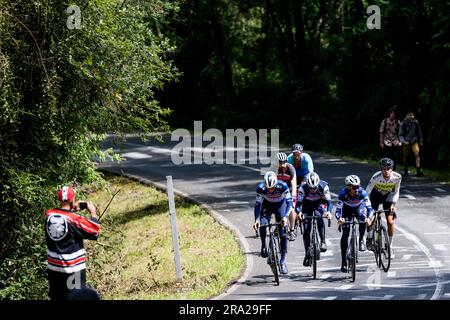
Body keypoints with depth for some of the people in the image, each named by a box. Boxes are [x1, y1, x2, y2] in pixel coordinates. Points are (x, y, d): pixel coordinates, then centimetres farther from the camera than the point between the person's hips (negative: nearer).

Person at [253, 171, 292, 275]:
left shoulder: (283, 186, -33)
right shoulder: (261, 188, -29)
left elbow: (289, 201, -27)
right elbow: (257, 204, -22)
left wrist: (285, 216, -39)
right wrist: (256, 219, -34)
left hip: (280, 205, -1)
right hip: (267, 205, 1)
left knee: (283, 233, -9)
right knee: (262, 224, -27)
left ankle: (283, 260, -2)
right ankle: (263, 246, -1)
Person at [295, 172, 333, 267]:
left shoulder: (323, 186, -31)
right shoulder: (303, 188, -31)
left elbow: (328, 201, -35)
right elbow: (299, 202, -34)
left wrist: (328, 212, -55)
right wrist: (298, 212, -55)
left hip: (319, 203, -1)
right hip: (307, 204, 1)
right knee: (306, 229, -9)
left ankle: (323, 242, -27)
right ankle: (307, 254, 3)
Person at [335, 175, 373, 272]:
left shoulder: (362, 193, -33)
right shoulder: (343, 194, -33)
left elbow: (369, 208, -37)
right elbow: (338, 210, -36)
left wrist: (369, 218, -57)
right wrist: (339, 218, -58)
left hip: (359, 207, 1)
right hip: (347, 209, -1)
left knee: (362, 217, -34)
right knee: (345, 234, -9)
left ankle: (361, 240, -9)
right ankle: (344, 262, -2)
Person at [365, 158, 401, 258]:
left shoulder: (397, 177, -26)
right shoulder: (376, 177, -34)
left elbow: (396, 192, -10)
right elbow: (367, 192, -27)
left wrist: (393, 204, -21)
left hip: (388, 196, 1)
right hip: (375, 195, -1)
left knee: (390, 221, -10)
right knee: (371, 219, -13)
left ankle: (390, 247, 3)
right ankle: (369, 238, 18)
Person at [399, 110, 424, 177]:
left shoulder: (416, 123, -9)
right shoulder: (403, 124, -13)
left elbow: (419, 132, 7)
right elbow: (400, 134, -7)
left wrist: (421, 141, 12)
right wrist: (403, 141, -24)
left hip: (414, 141, 0)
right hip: (406, 142, 0)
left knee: (417, 154, -17)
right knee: (405, 156, 9)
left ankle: (418, 170, -24)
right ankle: (405, 171, 25)